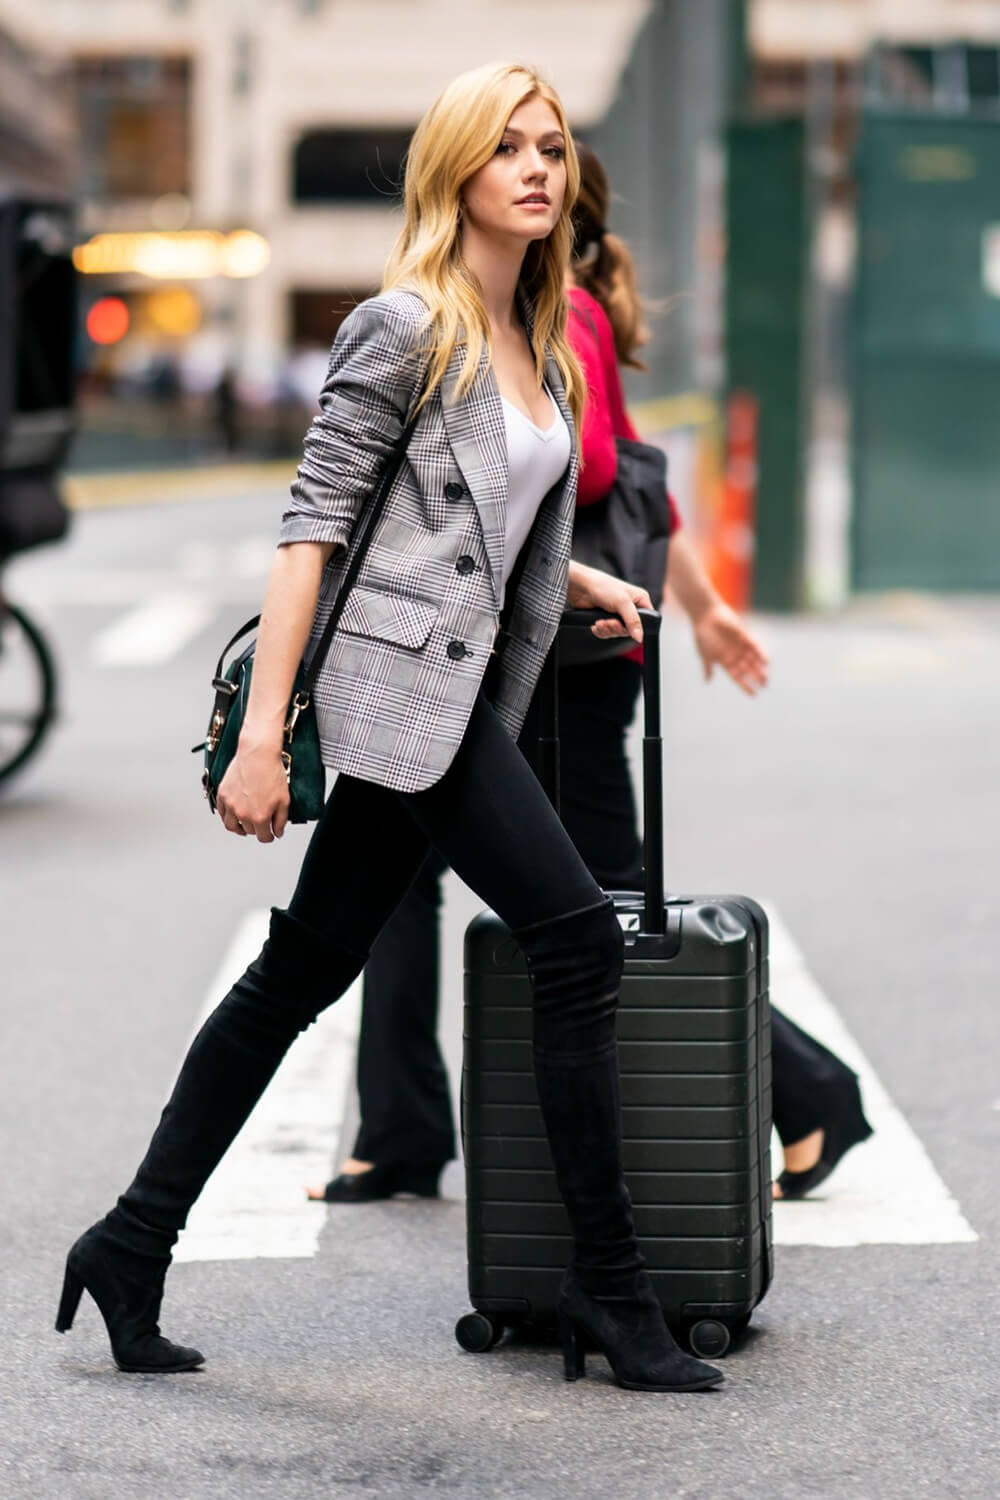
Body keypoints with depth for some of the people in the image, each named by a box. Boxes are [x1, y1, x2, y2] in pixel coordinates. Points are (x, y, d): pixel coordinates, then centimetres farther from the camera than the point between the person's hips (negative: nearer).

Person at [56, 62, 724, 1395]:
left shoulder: (539, 344, 17)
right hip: (406, 682, -9)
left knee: (304, 974, 9)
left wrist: (579, 583, 18)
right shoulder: (405, 327, -8)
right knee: (576, 935, -10)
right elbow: (313, 523, -12)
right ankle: (608, 1283, -2)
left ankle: (134, 1248, 15)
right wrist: (262, 726, -18)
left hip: (447, 698, 9)